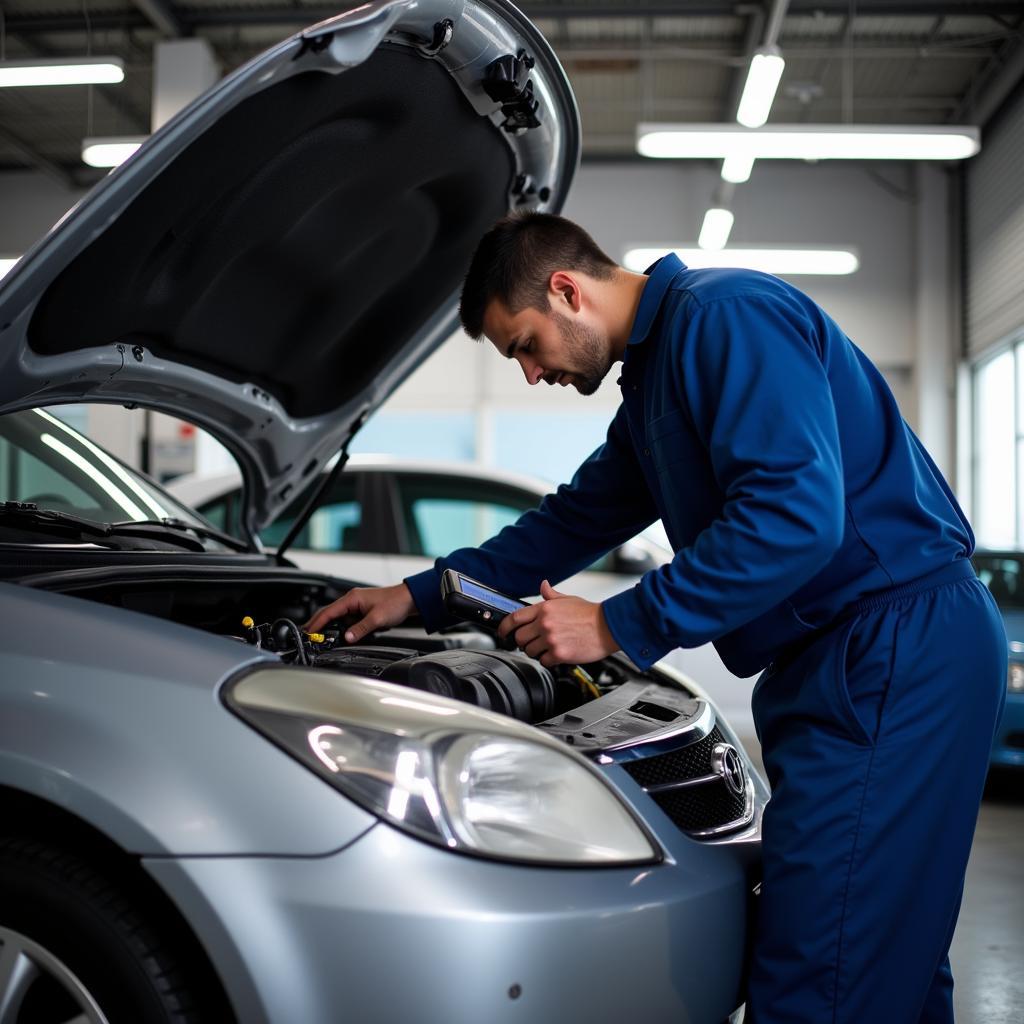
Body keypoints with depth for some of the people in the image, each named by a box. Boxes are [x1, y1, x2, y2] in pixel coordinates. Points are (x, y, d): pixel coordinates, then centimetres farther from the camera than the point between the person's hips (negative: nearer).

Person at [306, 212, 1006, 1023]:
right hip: (842, 655, 11)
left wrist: (621, 626, -18)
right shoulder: (652, 376, 21)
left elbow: (795, 514, -24)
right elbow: (576, 521, 29)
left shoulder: (726, 316, -12)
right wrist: (422, 597, 27)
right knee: (886, 953, 16)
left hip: (896, 646, -11)